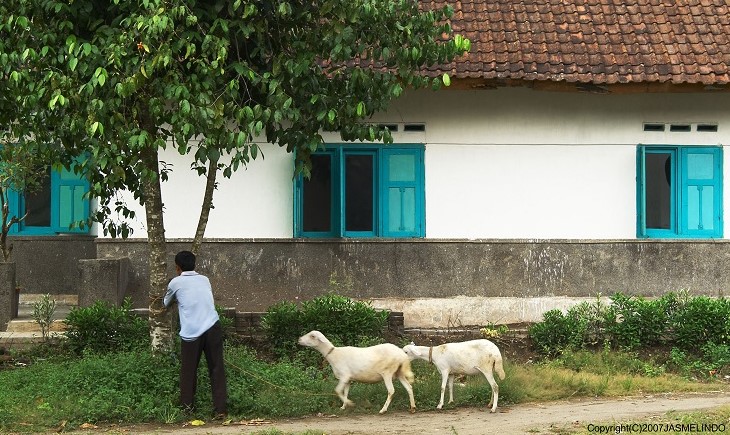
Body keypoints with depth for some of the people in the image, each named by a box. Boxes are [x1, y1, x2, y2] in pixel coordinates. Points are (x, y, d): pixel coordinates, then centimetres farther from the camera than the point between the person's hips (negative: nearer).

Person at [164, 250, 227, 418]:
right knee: (217, 369, 6)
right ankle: (220, 408, 3)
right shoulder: (205, 280, 20)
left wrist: (177, 300, 54)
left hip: (191, 332, -2)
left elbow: (166, 303, 31)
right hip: (213, 327, 2)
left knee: (188, 371, 15)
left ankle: (187, 406, 24)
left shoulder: (176, 283, 11)